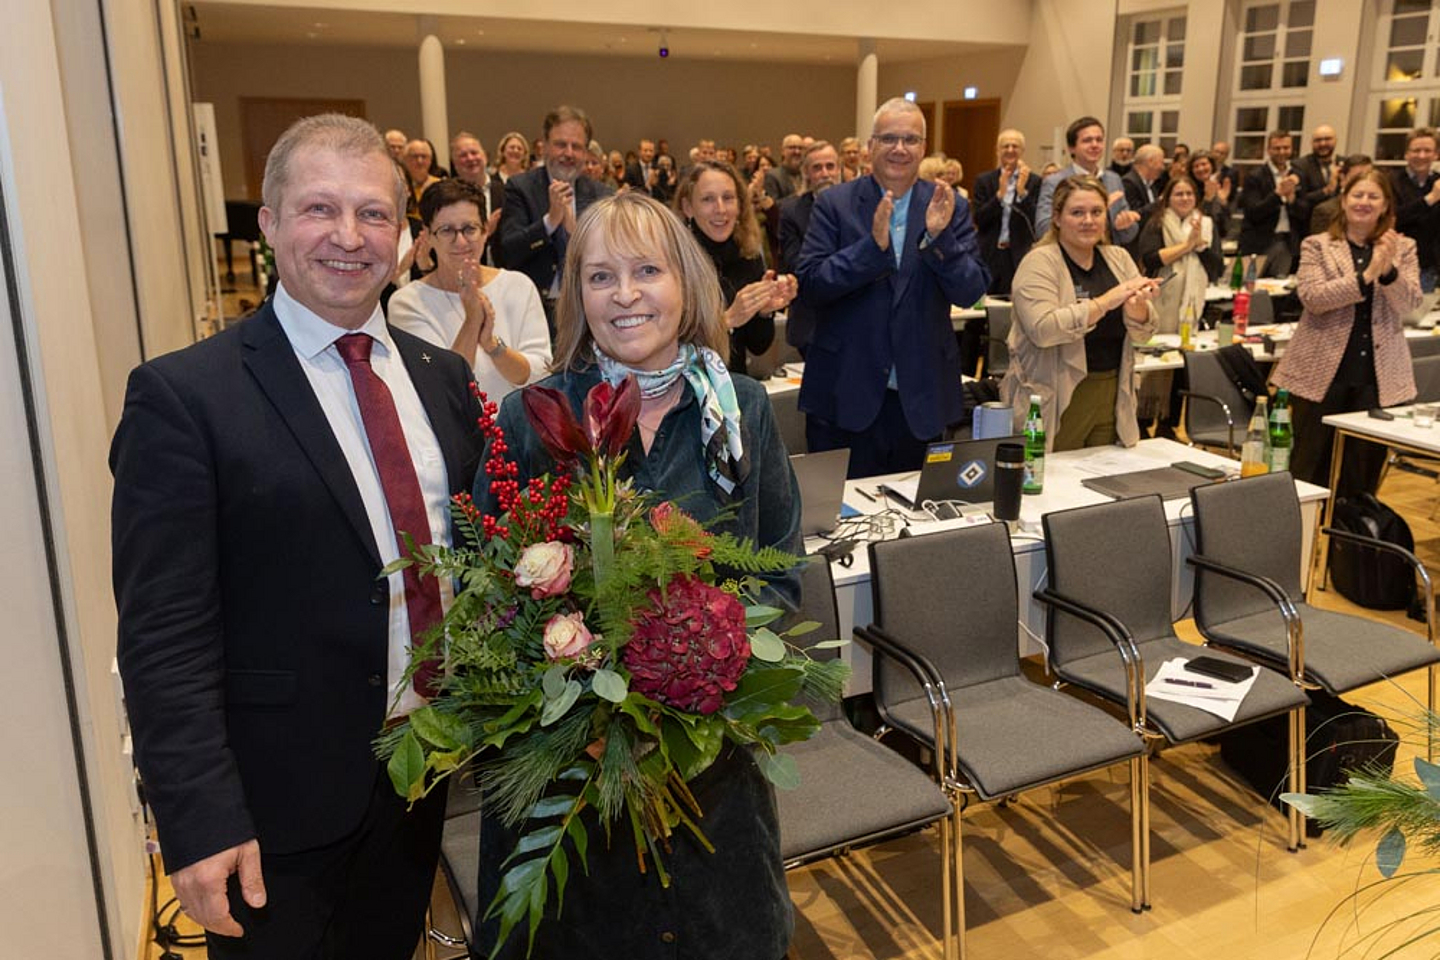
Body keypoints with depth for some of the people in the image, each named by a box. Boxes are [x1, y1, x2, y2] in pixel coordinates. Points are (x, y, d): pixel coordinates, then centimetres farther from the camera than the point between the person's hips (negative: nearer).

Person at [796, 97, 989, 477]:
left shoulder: (950, 207, 4)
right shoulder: (835, 204, 0)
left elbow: (971, 292, -3)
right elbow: (809, 285, -10)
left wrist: (938, 237, -19)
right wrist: (873, 244, -21)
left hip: (921, 398, 2)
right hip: (845, 394, -2)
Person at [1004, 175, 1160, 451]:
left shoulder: (1118, 258, 10)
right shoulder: (1040, 262, -7)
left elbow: (1143, 334, 6)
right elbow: (1042, 329, -23)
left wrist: (1137, 304, -15)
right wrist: (1106, 302, -23)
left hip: (1111, 399, 6)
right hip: (1057, 404, -5)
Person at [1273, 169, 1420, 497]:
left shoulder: (1403, 248, 9)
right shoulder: (1317, 246, 3)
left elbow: (1409, 303, -3)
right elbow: (1312, 297, -12)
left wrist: (1388, 269, -20)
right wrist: (1366, 276, -22)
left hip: (1378, 376, 2)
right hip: (1322, 373, -2)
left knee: (1363, 474, 7)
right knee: (1311, 469, 4)